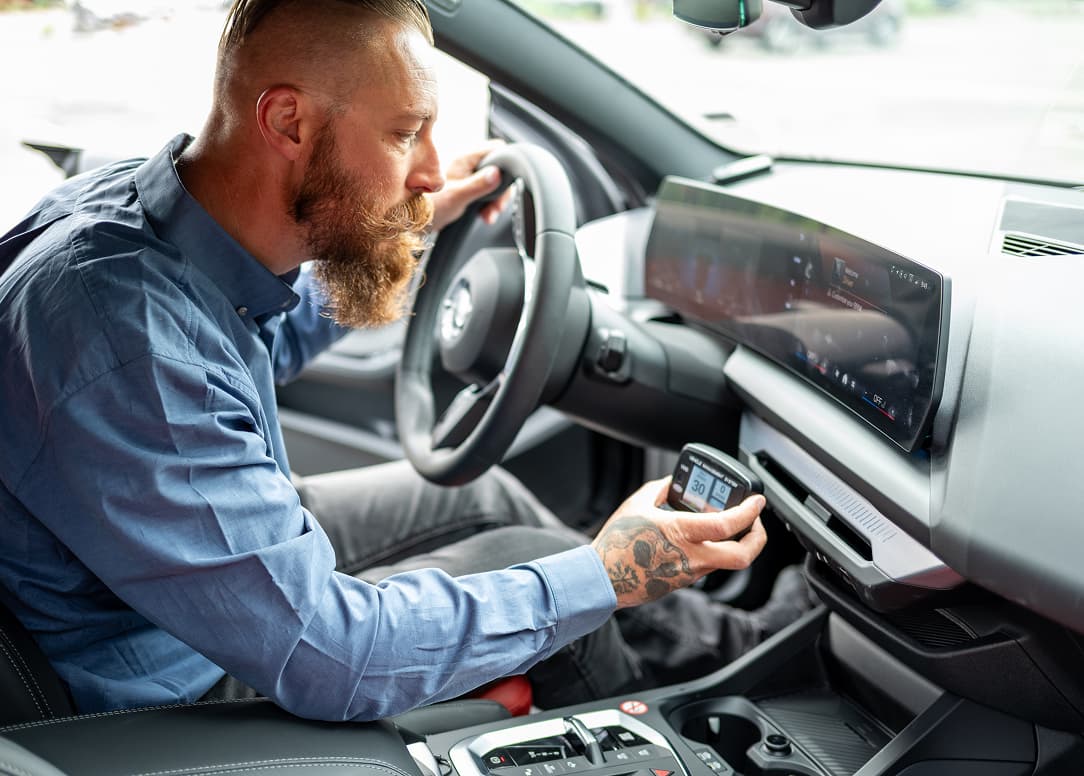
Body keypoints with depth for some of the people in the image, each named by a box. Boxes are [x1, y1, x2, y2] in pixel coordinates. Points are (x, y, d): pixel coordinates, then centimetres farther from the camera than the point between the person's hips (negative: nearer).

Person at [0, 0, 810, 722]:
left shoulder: (146, 197, -10)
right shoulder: (127, 340, -39)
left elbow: (264, 350, 16)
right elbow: (321, 654, -35)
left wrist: (408, 228, 11)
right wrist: (601, 576, -27)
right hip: (178, 686, -8)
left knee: (480, 493, 11)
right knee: (527, 556, -6)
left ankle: (724, 637, 31)